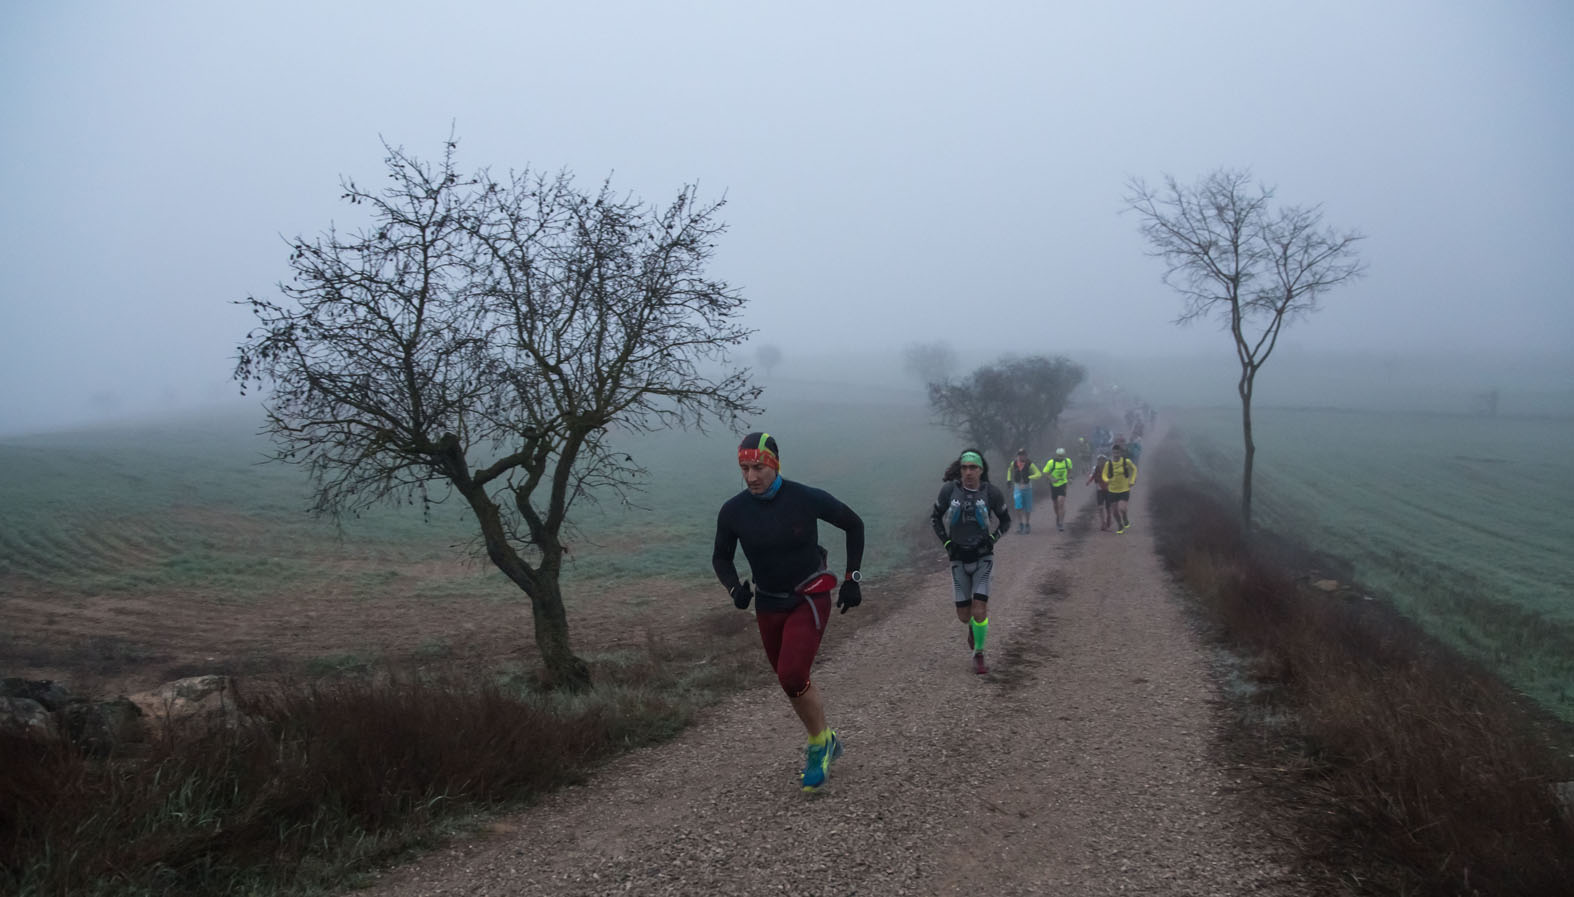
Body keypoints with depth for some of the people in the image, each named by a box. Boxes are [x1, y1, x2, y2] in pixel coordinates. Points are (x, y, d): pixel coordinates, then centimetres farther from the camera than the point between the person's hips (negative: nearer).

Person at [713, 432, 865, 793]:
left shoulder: (807, 499, -17)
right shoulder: (733, 511, -10)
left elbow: (854, 525, -1)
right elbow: (721, 557, 7)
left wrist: (853, 579, -4)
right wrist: (735, 588, -13)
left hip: (809, 599, -4)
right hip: (768, 605, 4)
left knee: (792, 678, -19)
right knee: (792, 682, 13)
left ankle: (819, 745, 5)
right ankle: (825, 742, 36)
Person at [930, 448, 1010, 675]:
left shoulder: (991, 492, -8)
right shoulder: (950, 489, -7)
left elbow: (1005, 520, 9)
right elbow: (935, 516, 8)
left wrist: (993, 539, -3)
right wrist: (946, 542, 0)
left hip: (983, 557, -1)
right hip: (959, 558, 1)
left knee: (979, 612, -12)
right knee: (964, 616, 6)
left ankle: (979, 655, 11)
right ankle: (973, 626, 43)